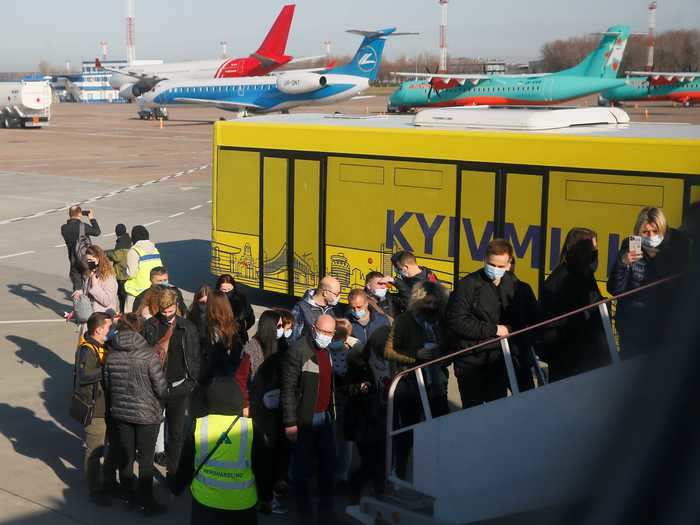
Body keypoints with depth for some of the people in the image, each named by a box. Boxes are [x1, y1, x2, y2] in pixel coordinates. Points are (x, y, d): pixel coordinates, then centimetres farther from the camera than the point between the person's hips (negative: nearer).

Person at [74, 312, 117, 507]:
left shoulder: (103, 346, 8)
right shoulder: (87, 350, -21)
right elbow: (83, 375, -35)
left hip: (110, 406, 9)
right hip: (96, 410, -9)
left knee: (116, 444, 20)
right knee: (94, 451, 4)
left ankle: (109, 481, 39)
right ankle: (95, 491, 17)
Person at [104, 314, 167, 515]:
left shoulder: (111, 355, -8)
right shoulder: (148, 355, -21)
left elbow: (107, 384, 2)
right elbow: (161, 387, -16)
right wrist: (160, 399, 5)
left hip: (120, 412, 4)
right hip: (146, 413, -4)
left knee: (125, 454, 18)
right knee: (146, 458, 9)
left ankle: (127, 496, 31)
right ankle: (146, 502, 18)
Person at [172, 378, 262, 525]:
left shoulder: (198, 427, -9)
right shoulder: (251, 429, -13)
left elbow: (185, 467, 2)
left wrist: (177, 489, 21)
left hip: (205, 502, 1)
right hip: (242, 505, -1)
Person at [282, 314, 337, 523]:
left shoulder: (327, 351, 11)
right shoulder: (298, 351, -14)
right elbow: (288, 389, -15)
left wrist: (332, 412, 9)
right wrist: (290, 423, -18)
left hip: (325, 417, 7)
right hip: (305, 420, -7)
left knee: (328, 465, 12)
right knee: (303, 469, 3)